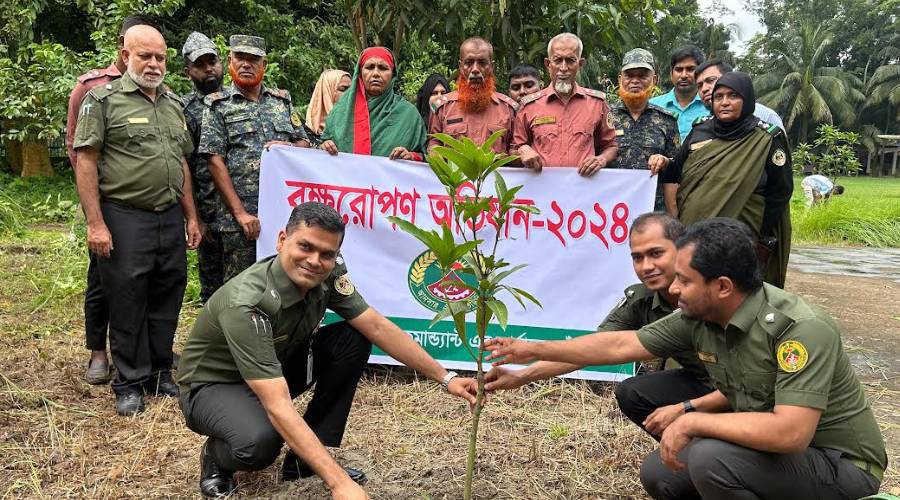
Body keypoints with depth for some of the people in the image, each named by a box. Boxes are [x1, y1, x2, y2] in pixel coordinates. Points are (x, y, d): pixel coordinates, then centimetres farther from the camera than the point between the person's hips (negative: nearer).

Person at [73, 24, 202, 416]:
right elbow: (85, 162, -8)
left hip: (170, 217, 6)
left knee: (167, 299, 11)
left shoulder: (173, 104, 15)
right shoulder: (103, 99, -4)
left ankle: (160, 374, 25)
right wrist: (95, 223, -14)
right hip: (124, 218, -5)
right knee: (128, 303, 2)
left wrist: (191, 217, 15)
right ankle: (130, 383, 15)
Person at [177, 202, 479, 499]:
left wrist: (446, 378, -17)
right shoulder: (246, 303, -36)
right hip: (213, 386, -7)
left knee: (354, 341, -14)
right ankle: (217, 455, 1)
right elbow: (278, 407, -42)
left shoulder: (328, 276, -17)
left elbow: (379, 329, -12)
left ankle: (304, 462, -3)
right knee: (260, 442, -38)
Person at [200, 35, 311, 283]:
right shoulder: (219, 106, 3)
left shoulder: (282, 100, 15)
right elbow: (215, 162, -5)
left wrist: (289, 146, -9)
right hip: (240, 217, -3)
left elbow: (304, 143, 17)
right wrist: (240, 213, -13)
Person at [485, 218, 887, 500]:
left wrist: (691, 422, -29)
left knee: (710, 458, -30)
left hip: (841, 464, -7)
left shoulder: (801, 329, -30)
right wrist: (535, 350, 1)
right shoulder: (697, 318, -9)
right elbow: (620, 345, -1)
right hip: (770, 446, 8)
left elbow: (790, 433, -39)